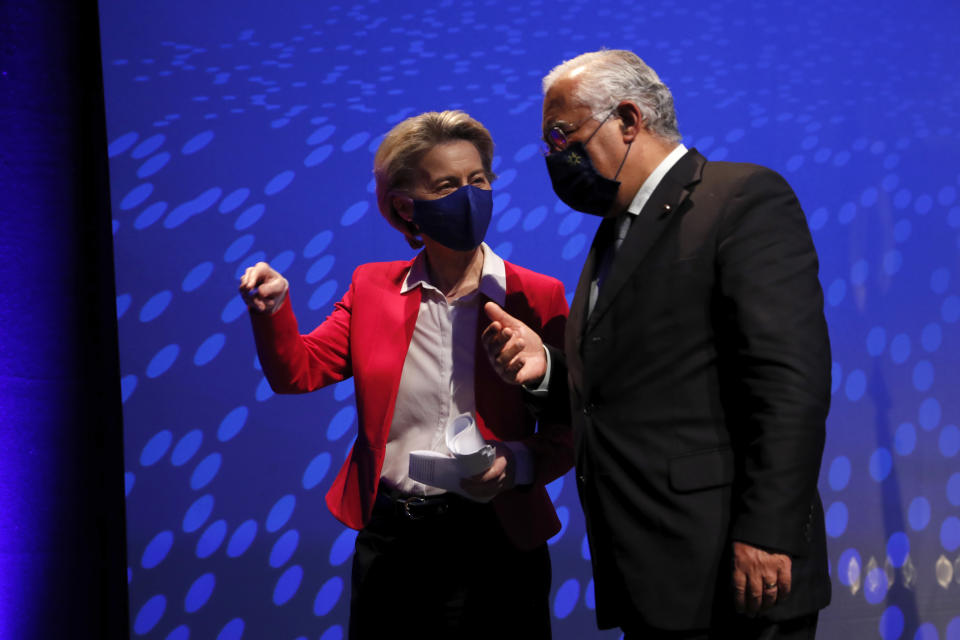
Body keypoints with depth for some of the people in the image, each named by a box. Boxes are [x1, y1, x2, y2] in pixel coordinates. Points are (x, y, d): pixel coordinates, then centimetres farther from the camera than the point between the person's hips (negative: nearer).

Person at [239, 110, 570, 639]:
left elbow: (566, 432, -3)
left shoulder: (537, 296, -4)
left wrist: (517, 463, -22)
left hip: (491, 541, -2)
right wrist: (272, 309, -16)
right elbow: (298, 372, 1)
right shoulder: (372, 288, 5)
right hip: (387, 540, 2)